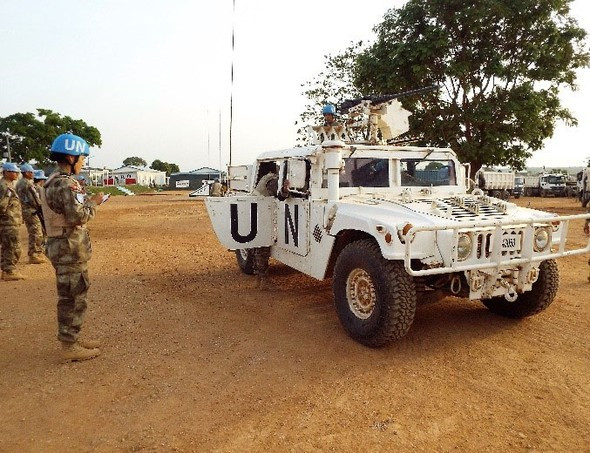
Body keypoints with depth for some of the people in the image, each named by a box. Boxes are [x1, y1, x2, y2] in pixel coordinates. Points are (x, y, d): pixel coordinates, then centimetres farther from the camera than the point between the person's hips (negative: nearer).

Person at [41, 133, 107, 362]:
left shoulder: (55, 180, 14)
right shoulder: (65, 184, -19)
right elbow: (77, 216, -26)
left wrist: (87, 201, 7)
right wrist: (93, 203, -11)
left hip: (65, 246, 11)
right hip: (70, 248, -11)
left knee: (74, 295, 18)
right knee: (72, 297, -2)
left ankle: (72, 338, 29)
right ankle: (69, 347, 8)